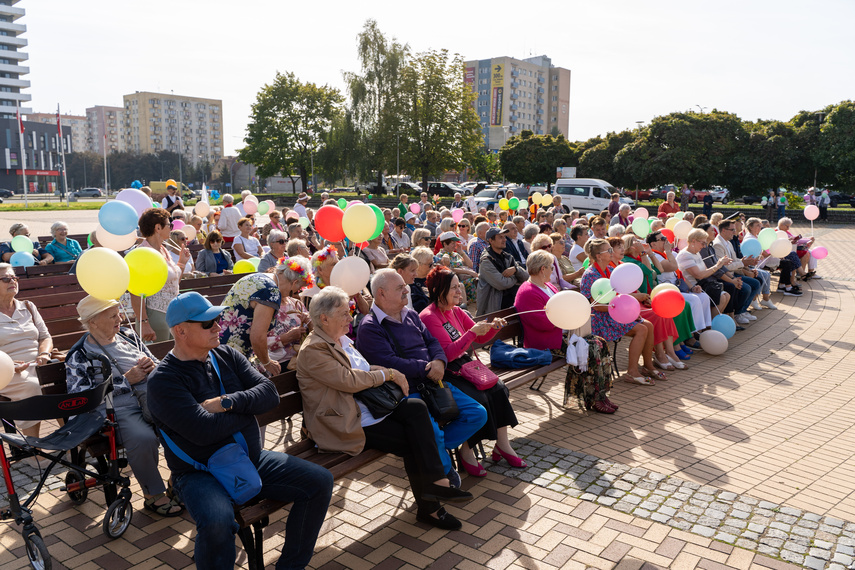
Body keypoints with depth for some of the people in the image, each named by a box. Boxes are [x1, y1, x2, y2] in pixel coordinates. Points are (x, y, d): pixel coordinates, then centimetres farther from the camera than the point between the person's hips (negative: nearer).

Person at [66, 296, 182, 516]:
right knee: (143, 439, -35)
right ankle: (153, 495, -11)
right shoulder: (79, 356, 2)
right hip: (118, 409, -5)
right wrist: (126, 380, -12)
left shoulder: (127, 335, 18)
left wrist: (152, 366, 0)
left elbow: (158, 364, 27)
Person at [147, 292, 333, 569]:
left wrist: (227, 403, -17)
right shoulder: (163, 380, -13)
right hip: (201, 472, -6)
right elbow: (204, 430, -25)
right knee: (217, 524, -37)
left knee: (320, 481, -6)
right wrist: (248, 408, -10)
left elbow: (269, 392, -2)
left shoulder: (227, 355, 6)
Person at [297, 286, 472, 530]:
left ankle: (434, 485, -18)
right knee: (411, 439, -18)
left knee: (416, 407, -16)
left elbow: (364, 370, 21)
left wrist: (392, 373, 2)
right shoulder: (313, 350, -14)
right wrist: (387, 374, -8)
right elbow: (349, 380, -20)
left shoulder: (340, 339, 15)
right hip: (343, 423, -8)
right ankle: (428, 507, -4)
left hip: (363, 407, 8)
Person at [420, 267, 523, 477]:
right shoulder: (428, 317, -15)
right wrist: (472, 332, -27)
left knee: (498, 388, -11)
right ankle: (466, 451, -7)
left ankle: (502, 444, -1)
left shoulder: (456, 311, 10)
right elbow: (448, 353, -23)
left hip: (464, 366, 8)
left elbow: (480, 339, 16)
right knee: (478, 398, -26)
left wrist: (493, 327, -5)